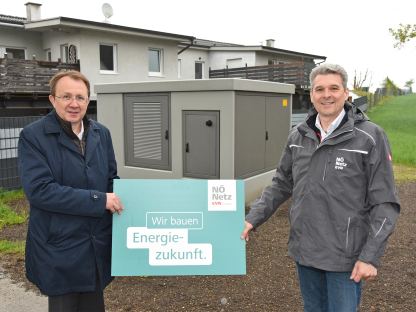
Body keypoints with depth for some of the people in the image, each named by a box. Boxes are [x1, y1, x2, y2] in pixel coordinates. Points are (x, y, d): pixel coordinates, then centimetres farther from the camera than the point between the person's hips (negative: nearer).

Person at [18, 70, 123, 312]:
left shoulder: (101, 133, 4)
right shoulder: (33, 136, -12)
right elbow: (39, 190, -21)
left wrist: (118, 202, -3)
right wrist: (98, 200, -21)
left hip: (98, 245, 5)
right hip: (59, 248, -4)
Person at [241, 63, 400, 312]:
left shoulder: (370, 137, -11)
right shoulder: (298, 136, 2)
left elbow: (385, 203, -11)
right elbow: (282, 184, 12)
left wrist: (371, 256, -16)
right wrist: (254, 218, 5)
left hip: (345, 255, -4)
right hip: (304, 251, 5)